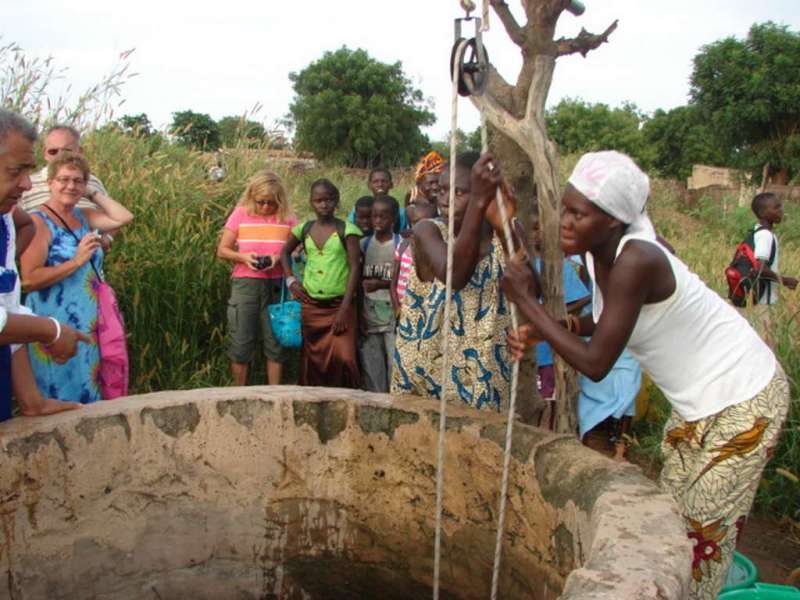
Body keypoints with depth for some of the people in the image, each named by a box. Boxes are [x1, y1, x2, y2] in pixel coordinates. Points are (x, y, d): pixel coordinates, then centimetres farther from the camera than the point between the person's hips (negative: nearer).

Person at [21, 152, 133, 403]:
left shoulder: (84, 217, 9)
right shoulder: (38, 222, -12)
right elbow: (29, 280, -19)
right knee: (61, 395, 2)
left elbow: (124, 217, -1)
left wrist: (93, 193, 1)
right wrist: (77, 261, -20)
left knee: (85, 392, 15)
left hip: (88, 325, 7)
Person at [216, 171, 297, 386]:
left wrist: (279, 258, -15)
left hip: (276, 285, 1)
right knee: (241, 343, 4)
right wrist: (243, 257, -16)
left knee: (276, 343, 7)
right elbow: (222, 250, 3)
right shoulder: (240, 214, 1)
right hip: (245, 284, 0)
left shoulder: (287, 217, 1)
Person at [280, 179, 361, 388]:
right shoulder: (304, 228, 7)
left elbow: (355, 268, -8)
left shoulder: (346, 229, -5)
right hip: (310, 306, 4)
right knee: (312, 359, 11)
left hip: (339, 305, -4)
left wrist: (344, 309, -13)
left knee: (344, 358, -13)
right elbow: (285, 252, 23)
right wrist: (290, 280, 7)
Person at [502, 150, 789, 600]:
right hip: (698, 398, 8)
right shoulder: (600, 249, -7)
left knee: (706, 529, 4)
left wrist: (528, 301, -24)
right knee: (673, 511, 17)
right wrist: (539, 331, -9)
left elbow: (595, 363, -32)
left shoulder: (636, 261, -33)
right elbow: (605, 320, 6)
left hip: (741, 398, -8)